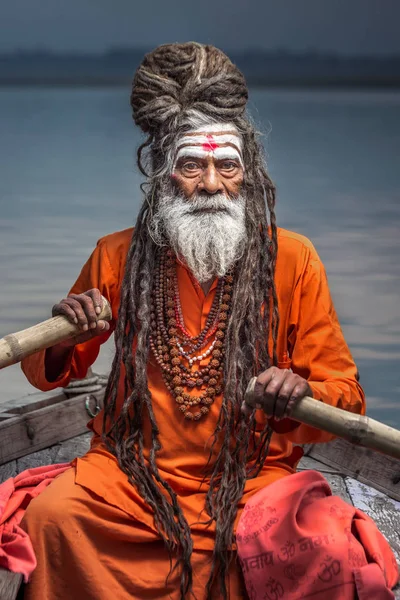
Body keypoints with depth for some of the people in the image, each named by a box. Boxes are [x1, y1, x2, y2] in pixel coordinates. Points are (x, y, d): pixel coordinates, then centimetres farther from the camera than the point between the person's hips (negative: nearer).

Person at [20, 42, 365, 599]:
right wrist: (64, 340, -5)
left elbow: (346, 395, 4)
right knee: (51, 512, -27)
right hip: (133, 466, 1)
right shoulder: (118, 257, 6)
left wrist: (302, 392, -19)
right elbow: (50, 373, 18)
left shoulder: (293, 259, 1)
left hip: (251, 475, -1)